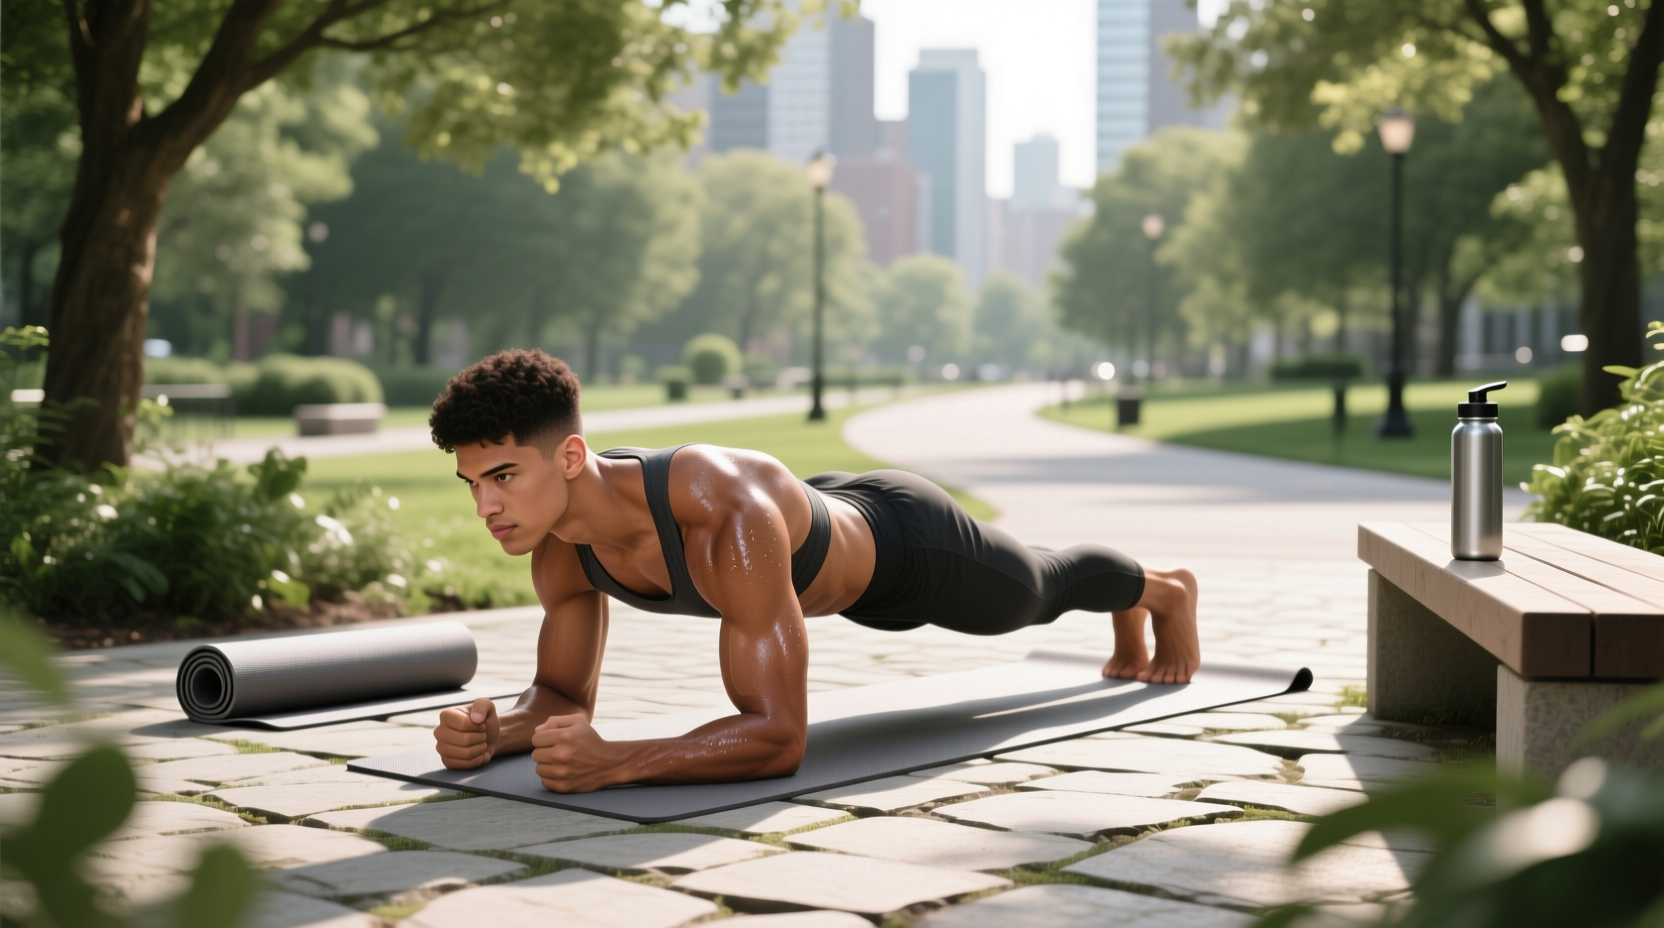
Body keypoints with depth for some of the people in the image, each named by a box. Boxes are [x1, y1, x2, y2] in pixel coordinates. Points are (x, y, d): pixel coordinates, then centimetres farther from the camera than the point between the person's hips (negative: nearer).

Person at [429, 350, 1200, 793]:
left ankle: (1163, 590, 66)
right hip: (829, 525, 6)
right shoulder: (560, 541, -30)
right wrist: (493, 732, -40)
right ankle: (1128, 634, 72)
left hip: (905, 541, -6)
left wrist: (612, 762, -64)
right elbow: (562, 696, -16)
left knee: (1036, 590, 29)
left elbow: (779, 736, -51)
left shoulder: (729, 518, -52)